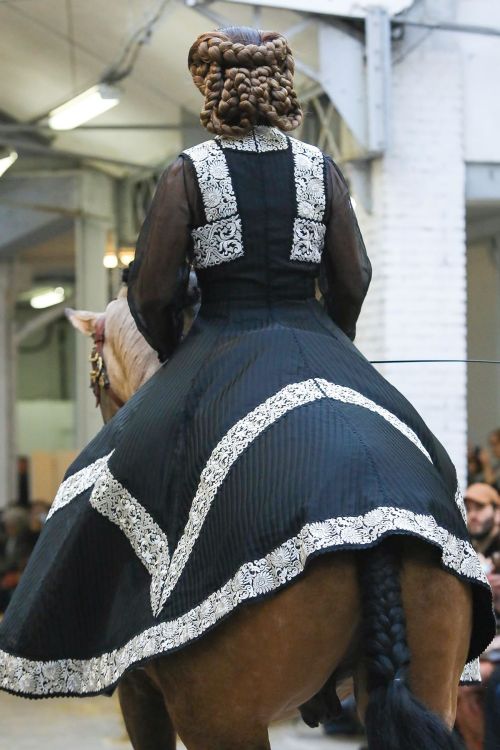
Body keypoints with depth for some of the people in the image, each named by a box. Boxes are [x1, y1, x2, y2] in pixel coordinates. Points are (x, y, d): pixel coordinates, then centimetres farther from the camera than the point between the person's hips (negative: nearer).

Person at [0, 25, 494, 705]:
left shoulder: (188, 172, -2)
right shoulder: (322, 171, 5)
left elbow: (152, 292, -3)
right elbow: (353, 282, 6)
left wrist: (176, 363, 14)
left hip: (220, 356, -2)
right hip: (320, 356, 2)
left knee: (119, 479, 6)